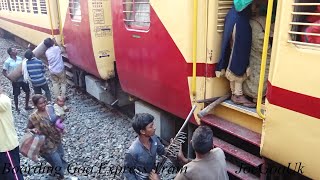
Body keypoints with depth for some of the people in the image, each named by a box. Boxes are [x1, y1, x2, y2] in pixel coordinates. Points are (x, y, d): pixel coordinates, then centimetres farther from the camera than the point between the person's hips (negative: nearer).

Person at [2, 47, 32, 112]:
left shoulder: (19, 58, 2)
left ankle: (27, 106, 26)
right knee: (16, 94, 8)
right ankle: (17, 108, 23)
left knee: (27, 91, 10)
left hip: (23, 79, 5)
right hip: (15, 81, -4)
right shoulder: (7, 61, -11)